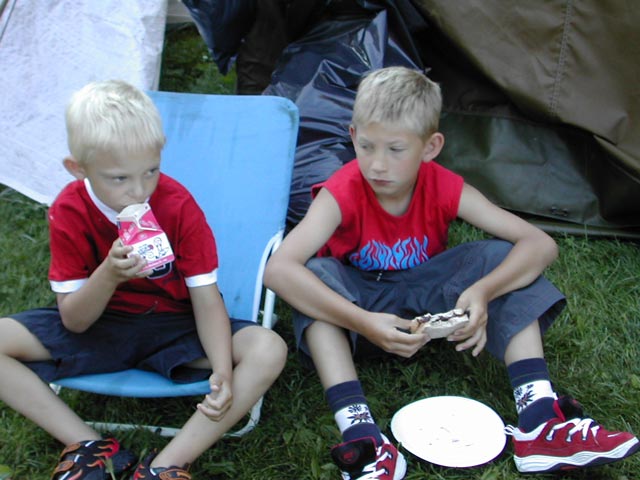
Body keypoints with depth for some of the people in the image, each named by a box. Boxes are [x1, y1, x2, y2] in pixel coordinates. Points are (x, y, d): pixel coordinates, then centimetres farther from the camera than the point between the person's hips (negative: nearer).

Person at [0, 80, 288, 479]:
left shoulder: (180, 206, -17)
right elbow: (73, 321, -12)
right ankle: (92, 447, -16)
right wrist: (108, 274, -34)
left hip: (174, 327, -1)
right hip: (98, 328, 2)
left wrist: (223, 371, -33)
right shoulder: (69, 212, -14)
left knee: (269, 350, -28)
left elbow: (206, 297, -16)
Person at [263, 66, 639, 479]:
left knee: (501, 256, -21)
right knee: (316, 274, -34)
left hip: (425, 297, 2)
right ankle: (361, 434, -41)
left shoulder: (445, 189, -19)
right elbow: (278, 269, -40)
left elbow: (541, 244, -22)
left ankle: (538, 419, -31)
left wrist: (483, 291, -42)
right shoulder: (343, 193, -26)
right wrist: (363, 323, -50)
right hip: (359, 299, -2)